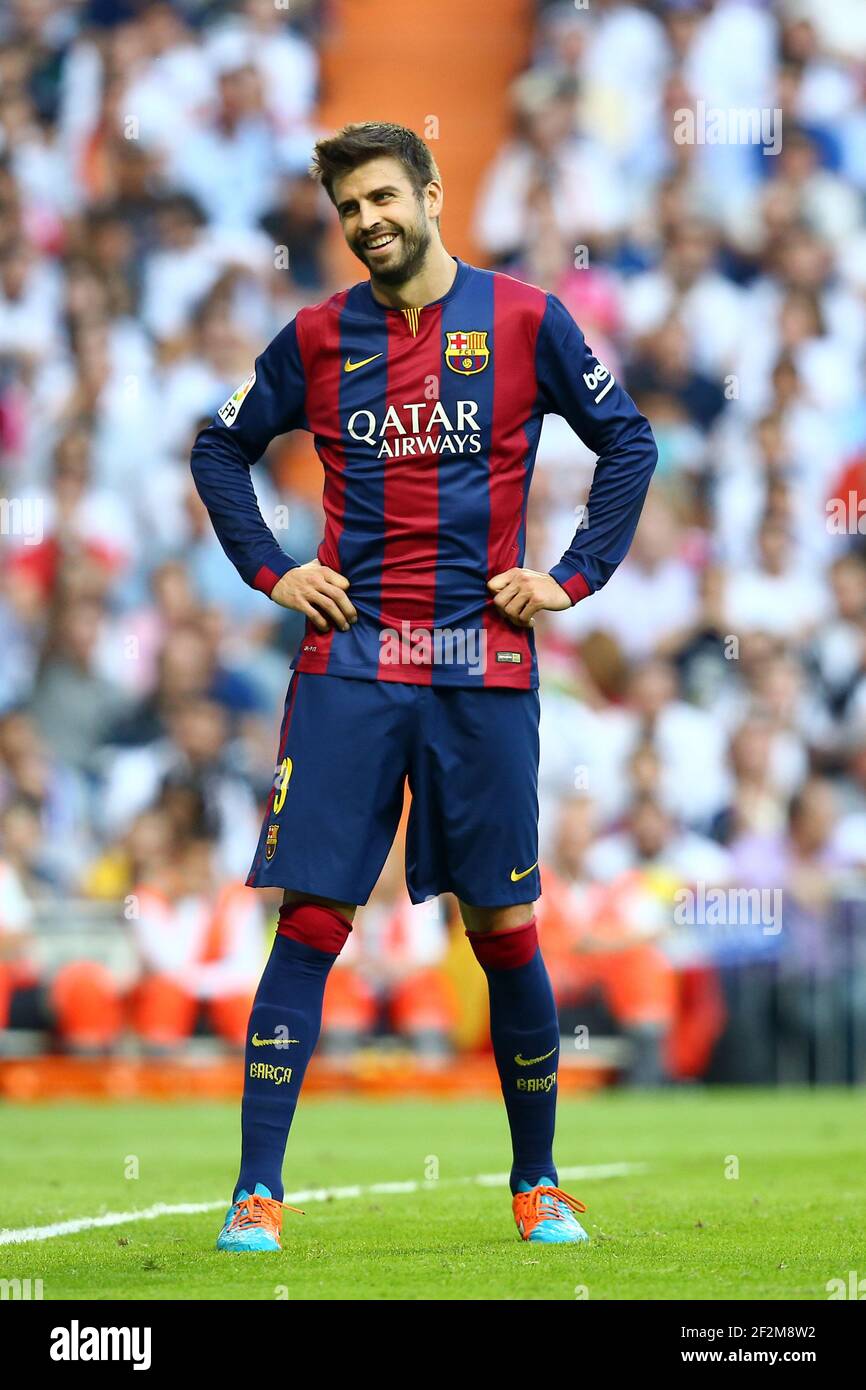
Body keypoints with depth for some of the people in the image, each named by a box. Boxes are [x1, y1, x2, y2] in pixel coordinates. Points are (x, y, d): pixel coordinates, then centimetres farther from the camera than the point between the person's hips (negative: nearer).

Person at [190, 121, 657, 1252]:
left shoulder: (526, 320, 1)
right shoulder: (318, 339, 6)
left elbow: (629, 443, 8)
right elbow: (220, 450, 18)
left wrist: (574, 577, 1)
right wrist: (270, 571, 6)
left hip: (483, 665, -1)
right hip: (348, 663, 1)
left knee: (504, 928, 4)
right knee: (311, 922, -6)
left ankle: (538, 1182, 19)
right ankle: (257, 1195, -4)